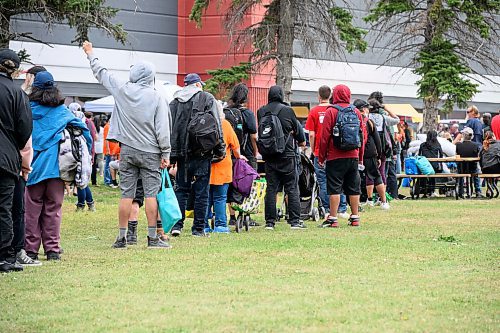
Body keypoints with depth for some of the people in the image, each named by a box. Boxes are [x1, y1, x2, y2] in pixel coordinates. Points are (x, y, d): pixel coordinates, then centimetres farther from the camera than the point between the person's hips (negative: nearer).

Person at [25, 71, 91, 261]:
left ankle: (31, 249, 4)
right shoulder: (62, 111, 4)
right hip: (56, 166, 2)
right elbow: (84, 131, 3)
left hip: (34, 166, -2)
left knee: (33, 208, 4)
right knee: (53, 208, 7)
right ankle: (52, 249, 6)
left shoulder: (28, 109, -3)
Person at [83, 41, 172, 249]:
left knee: (126, 194, 5)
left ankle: (122, 237, 6)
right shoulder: (157, 98, -6)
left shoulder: (123, 90, -1)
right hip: (150, 153, -2)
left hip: (127, 150, 2)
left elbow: (101, 73, 14)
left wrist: (90, 54, 30)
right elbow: (163, 128, -8)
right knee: (151, 194, -1)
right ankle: (152, 238, -2)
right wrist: (166, 154, -1)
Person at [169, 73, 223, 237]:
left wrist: (172, 156, 9)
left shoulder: (174, 103, 10)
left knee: (181, 189, 12)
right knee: (201, 191, 3)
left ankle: (177, 224, 4)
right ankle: (198, 228, 4)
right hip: (201, 153, -3)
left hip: (182, 154, 3)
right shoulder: (207, 98, 1)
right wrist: (220, 148, 1)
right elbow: (216, 125, -4)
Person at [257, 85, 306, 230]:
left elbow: (260, 133, 12)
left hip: (269, 157, 3)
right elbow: (298, 130, 3)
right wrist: (301, 142, 20)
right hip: (287, 156, -3)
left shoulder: (261, 112, 4)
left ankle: (270, 222, 5)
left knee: (271, 189, 7)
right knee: (292, 189, 2)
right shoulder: (287, 110, -6)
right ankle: (295, 221, 0)